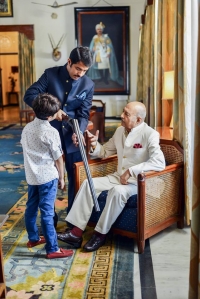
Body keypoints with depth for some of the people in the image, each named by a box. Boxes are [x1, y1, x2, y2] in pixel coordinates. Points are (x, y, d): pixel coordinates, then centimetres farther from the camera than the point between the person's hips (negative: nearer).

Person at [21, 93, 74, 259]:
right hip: (48, 177, -7)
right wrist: (61, 178, 1)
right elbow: (58, 158, -11)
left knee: (31, 208, 18)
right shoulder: (51, 132, -17)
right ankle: (53, 249, 4)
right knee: (47, 212, -4)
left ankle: (33, 238, 35)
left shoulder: (27, 128, 4)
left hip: (31, 176, 7)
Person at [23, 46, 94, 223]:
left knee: (76, 177, 7)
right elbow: (29, 95, -11)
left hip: (72, 136, 1)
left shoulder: (88, 85, -3)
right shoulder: (51, 74, -7)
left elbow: (83, 114, -5)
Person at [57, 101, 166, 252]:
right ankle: (77, 232, -14)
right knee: (88, 183, -11)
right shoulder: (120, 130, 8)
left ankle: (101, 234, -18)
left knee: (118, 191, -36)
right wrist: (94, 144, -3)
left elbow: (159, 163, -28)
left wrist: (130, 171, -28)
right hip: (118, 177, 7)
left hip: (139, 182, -7)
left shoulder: (150, 134, -15)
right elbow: (105, 152, 19)